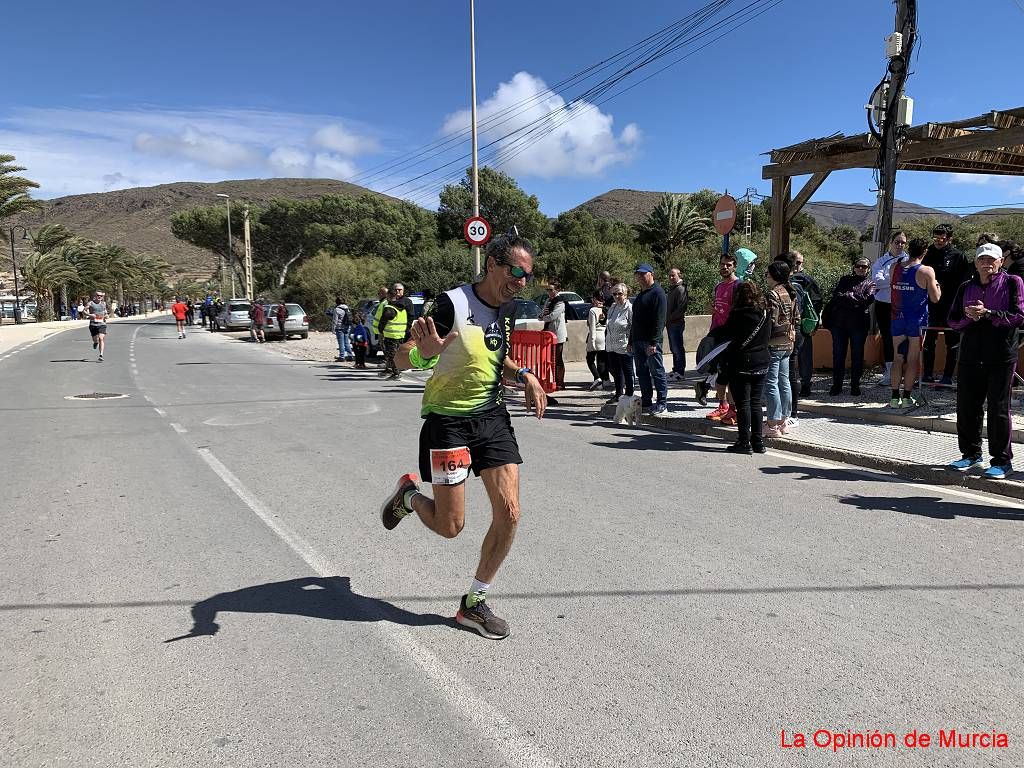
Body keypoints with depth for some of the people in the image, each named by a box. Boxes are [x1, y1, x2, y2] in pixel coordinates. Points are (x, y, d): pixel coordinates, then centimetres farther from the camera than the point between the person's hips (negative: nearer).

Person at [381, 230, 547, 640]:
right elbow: (401, 358, -20)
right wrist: (423, 352, -43)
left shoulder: (508, 308, 4)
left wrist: (524, 374, 4)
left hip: (493, 415, 6)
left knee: (509, 513, -4)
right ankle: (409, 494, 35)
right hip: (447, 419, -6)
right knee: (450, 525, 0)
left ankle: (474, 603, 15)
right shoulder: (454, 303, -19)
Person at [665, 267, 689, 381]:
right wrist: (666, 320, 11)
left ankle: (681, 372, -2)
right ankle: (676, 370, 22)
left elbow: (681, 308, -18)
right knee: (673, 348, 14)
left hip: (677, 323, -9)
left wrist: (670, 318, -16)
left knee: (678, 348, -6)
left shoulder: (681, 289, -11)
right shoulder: (671, 289, 18)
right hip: (670, 324, 9)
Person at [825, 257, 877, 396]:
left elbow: (867, 299, -10)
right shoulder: (844, 280, 15)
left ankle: (855, 385, 12)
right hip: (839, 322, 2)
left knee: (857, 356, 4)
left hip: (858, 324, -1)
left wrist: (847, 296, -8)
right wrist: (856, 300, -11)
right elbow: (835, 295, -2)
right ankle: (837, 385, 10)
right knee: (838, 355, 3)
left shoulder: (870, 284, 9)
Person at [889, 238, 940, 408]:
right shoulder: (926, 271, -10)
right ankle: (907, 397, 5)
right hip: (917, 320, -3)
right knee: (913, 359, 4)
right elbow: (935, 298, -5)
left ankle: (895, 397, 5)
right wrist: (937, 286, 12)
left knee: (898, 358, 8)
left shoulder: (895, 268, 3)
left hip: (898, 318, 4)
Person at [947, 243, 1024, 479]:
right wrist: (969, 316, -9)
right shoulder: (966, 288, 13)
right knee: (966, 406, 8)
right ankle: (971, 454, 24)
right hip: (971, 355, 4)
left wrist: (988, 313, -18)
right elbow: (953, 320, 11)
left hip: (1002, 355, -4)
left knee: (999, 408, -1)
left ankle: (1002, 461, 10)